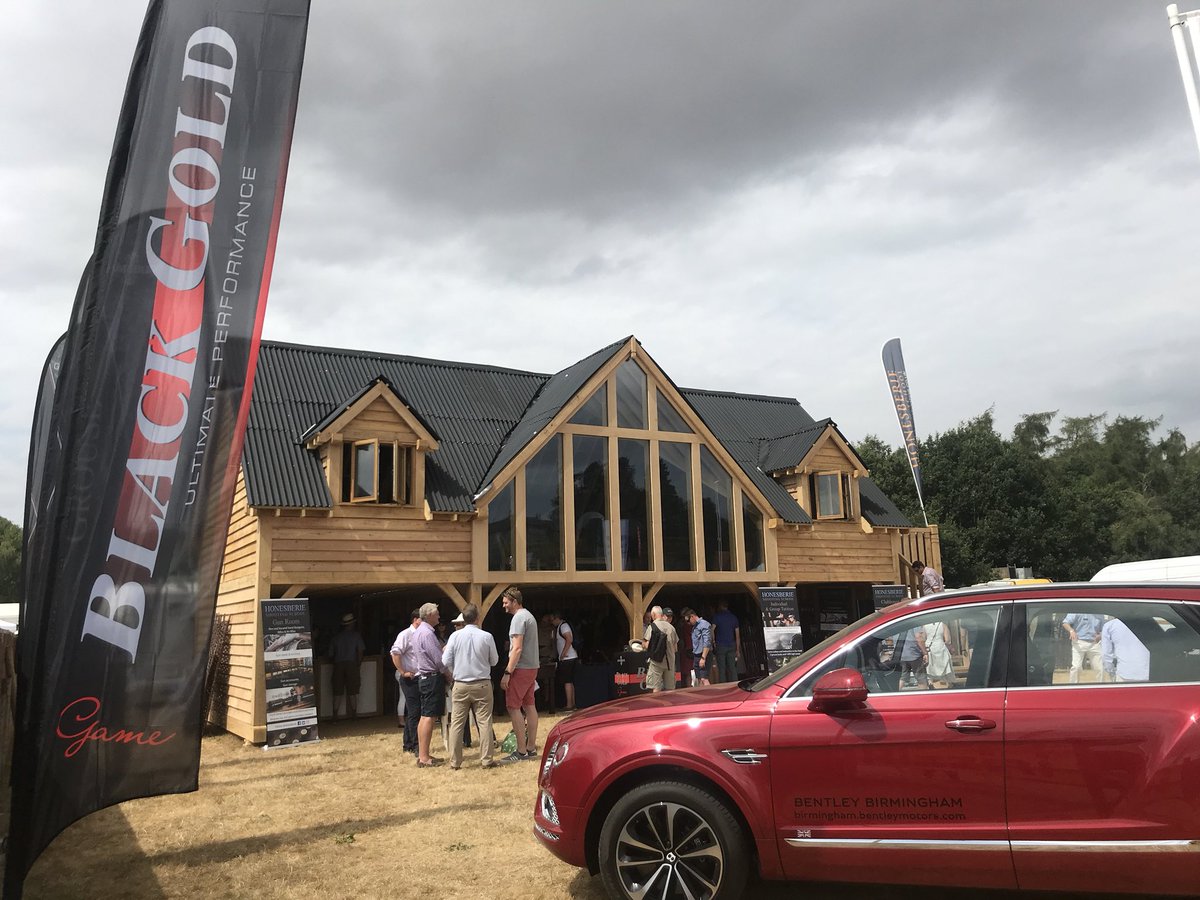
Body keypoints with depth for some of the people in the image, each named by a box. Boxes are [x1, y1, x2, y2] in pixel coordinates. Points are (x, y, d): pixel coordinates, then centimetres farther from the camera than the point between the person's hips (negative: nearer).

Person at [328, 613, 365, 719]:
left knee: (337, 692, 6)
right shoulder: (356, 635, 3)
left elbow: (330, 655, 10)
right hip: (351, 664, -2)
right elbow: (360, 651, -4)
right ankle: (353, 713, 7)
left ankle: (335, 713, 3)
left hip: (338, 665, 2)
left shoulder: (336, 636, 10)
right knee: (352, 692, 5)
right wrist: (359, 664, 4)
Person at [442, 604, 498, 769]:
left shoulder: (455, 636, -7)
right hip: (482, 684, -1)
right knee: (484, 723, 5)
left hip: (460, 685, 1)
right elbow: (494, 660, 2)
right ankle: (486, 760, 7)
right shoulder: (486, 637, -8)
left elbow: (446, 661, -5)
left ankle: (455, 762, 10)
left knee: (457, 723, 7)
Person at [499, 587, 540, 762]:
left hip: (521, 669, -10)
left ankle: (521, 751, -7)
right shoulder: (529, 616, 17)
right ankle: (531, 748, 16)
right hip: (532, 668, 10)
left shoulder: (519, 618, -14)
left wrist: (507, 672, -21)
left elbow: (517, 648, -21)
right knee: (529, 706, 11)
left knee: (513, 707, -7)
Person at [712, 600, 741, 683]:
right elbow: (737, 635, 9)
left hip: (720, 645, -3)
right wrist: (738, 650, 12)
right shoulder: (734, 617, 10)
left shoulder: (717, 616, -2)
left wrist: (713, 642, -1)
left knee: (721, 669, -1)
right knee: (732, 668, 5)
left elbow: (712, 630, -15)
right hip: (731, 645, 3)